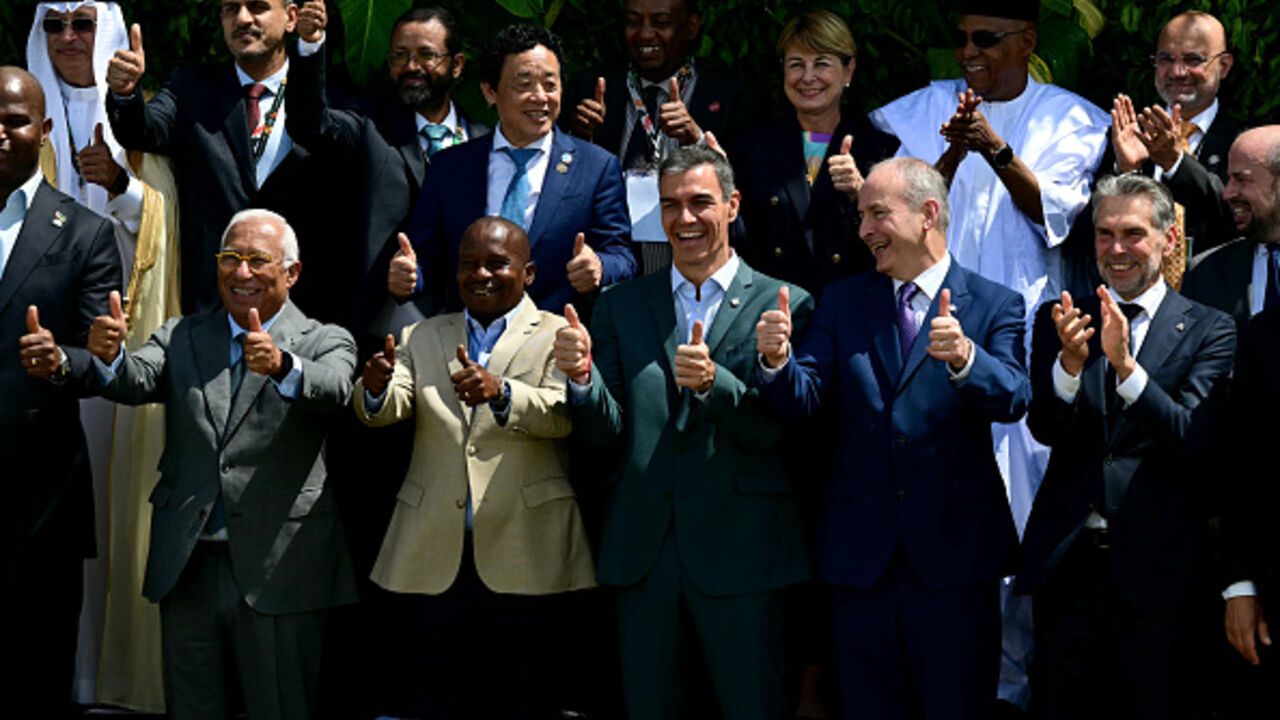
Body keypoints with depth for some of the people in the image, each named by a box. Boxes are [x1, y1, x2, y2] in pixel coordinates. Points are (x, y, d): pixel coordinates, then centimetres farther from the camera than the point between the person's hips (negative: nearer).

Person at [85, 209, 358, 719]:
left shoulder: (326, 343, 3)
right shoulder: (182, 338, 13)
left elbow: (333, 389, -19)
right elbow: (135, 383, -5)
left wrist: (281, 366, -40)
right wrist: (109, 357, -29)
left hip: (278, 570, -3)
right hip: (187, 568, 3)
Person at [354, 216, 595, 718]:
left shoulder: (556, 336, 4)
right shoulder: (421, 338, 16)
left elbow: (562, 414, -13)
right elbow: (387, 411, 1)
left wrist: (499, 392, -32)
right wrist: (377, 387, -23)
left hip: (525, 557, -3)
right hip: (434, 559, 3)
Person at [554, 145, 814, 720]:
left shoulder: (783, 305, 0)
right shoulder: (620, 307, 10)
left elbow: (773, 431, -8)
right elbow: (606, 433, 3)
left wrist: (714, 384, -26)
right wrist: (582, 376, -17)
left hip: (739, 549, -3)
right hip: (643, 549, 3)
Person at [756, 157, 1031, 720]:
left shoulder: (994, 306, 0)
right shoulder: (843, 302, 9)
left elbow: (1012, 399, -16)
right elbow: (801, 401, -1)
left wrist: (964, 357, -36)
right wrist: (777, 361, -22)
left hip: (955, 554, -3)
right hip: (859, 555, 3)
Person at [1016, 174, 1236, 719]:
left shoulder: (1209, 331, 1)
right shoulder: (1058, 321, 9)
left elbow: (1194, 442, -12)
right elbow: (1046, 428, -3)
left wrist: (1125, 365, -25)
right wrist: (1070, 363, -23)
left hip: (1156, 571, -2)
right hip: (1067, 564, 2)